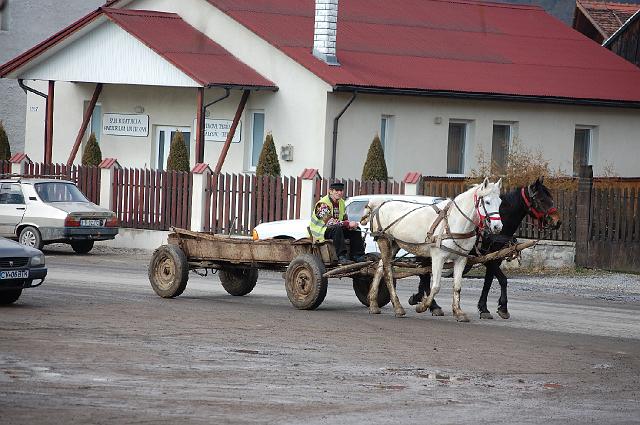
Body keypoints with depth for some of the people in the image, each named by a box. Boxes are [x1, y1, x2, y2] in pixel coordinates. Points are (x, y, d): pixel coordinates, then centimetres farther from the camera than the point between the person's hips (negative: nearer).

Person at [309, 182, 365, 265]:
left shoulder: (341, 202, 9)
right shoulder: (323, 204, -20)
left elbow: (345, 219, 14)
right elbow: (329, 221, -30)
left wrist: (351, 225, -12)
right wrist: (348, 224, -32)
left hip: (337, 230, 8)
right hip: (320, 230, -8)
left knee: (355, 230, -5)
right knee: (337, 228, -37)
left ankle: (358, 256, -5)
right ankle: (341, 257, -42)